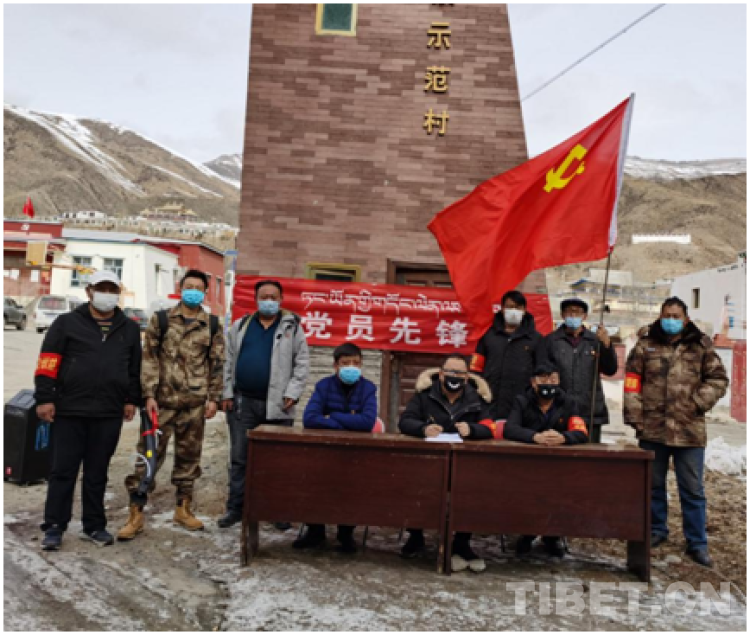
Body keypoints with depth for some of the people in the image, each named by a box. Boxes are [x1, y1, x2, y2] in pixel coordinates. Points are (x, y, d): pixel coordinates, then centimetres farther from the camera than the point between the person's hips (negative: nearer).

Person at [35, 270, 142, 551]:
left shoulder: (129, 328, 12)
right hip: (69, 410, -2)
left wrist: (132, 400, 11)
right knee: (63, 471, 3)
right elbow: (48, 362, -2)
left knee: (97, 473, 11)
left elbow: (136, 367, 16)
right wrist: (45, 398, -8)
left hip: (109, 414, 3)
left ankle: (94, 526, 21)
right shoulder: (67, 323, 2)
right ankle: (54, 527, 14)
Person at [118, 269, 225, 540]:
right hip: (163, 400, -2)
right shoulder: (161, 319, 3)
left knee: (189, 455, 11)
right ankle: (136, 513, 8)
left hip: (195, 403, 2)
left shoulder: (212, 325, 7)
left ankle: (183, 508, 25)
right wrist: (149, 394, -6)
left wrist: (214, 398, 2)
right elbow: (149, 358, 0)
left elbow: (217, 363, 7)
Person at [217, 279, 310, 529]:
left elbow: (302, 363, 1)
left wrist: (293, 393, -8)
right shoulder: (241, 326, 11)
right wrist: (227, 393, 5)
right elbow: (229, 362, 12)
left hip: (277, 405, -2)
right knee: (240, 459, 8)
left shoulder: (292, 326, 3)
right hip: (243, 403, 2)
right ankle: (235, 508, 20)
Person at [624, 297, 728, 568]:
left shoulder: (701, 346, 3)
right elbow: (632, 380, 3)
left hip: (689, 430, -1)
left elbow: (718, 379, 6)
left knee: (693, 489, 6)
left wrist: (698, 403, -8)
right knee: (653, 483, 14)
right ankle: (656, 530, 31)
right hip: (652, 428, 1)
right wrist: (634, 415, -3)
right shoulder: (645, 344, 4)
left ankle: (697, 543, 18)